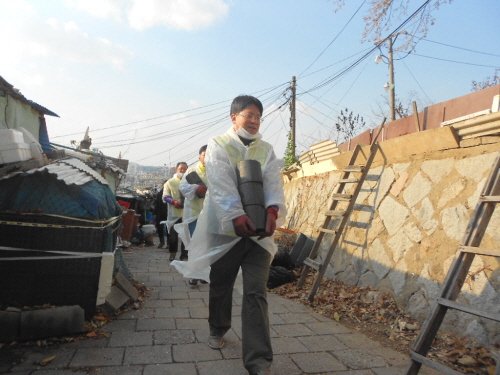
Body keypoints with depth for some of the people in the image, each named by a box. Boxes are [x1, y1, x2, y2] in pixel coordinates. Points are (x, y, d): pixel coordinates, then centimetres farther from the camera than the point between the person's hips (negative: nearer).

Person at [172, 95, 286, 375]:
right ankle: (218, 330, 44)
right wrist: (236, 215, -31)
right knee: (220, 287, 16)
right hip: (226, 228, -1)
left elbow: (274, 183, -5)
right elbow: (221, 184, -16)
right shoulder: (218, 145, 0)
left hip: (259, 230, 2)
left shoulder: (266, 150, 10)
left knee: (256, 293, -4)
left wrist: (272, 210, -26)